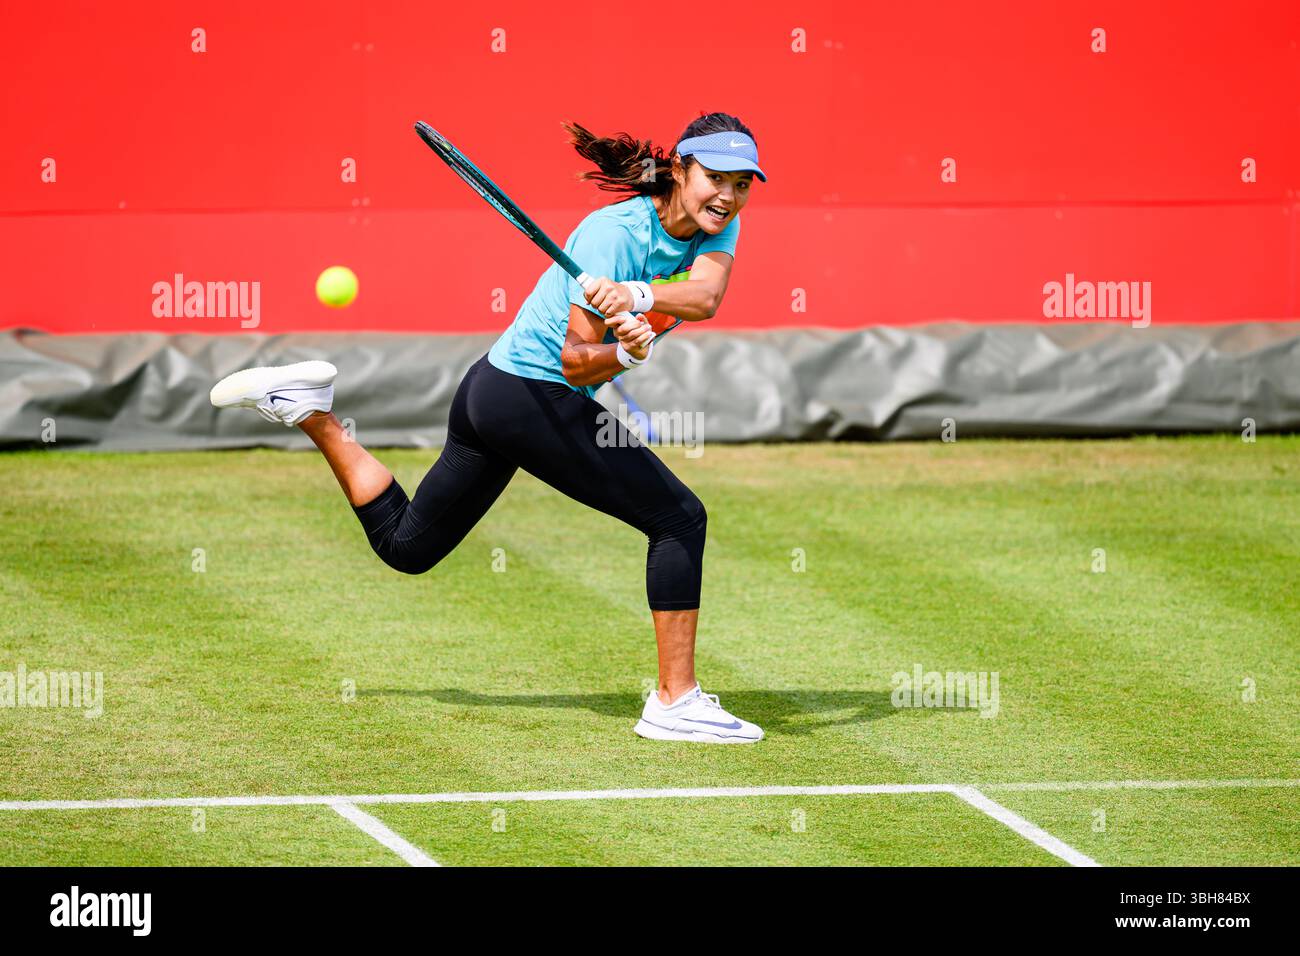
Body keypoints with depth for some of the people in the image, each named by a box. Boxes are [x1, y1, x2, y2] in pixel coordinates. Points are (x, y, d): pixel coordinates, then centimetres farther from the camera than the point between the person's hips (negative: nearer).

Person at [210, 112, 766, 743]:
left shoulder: (718, 226, 0)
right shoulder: (614, 233, -22)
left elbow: (705, 295, -22)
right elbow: (577, 361, -22)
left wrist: (639, 295, -41)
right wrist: (626, 354, -43)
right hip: (538, 397, -9)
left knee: (404, 543, 19)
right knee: (679, 519, -12)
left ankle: (312, 412, 19)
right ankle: (675, 702, -11)